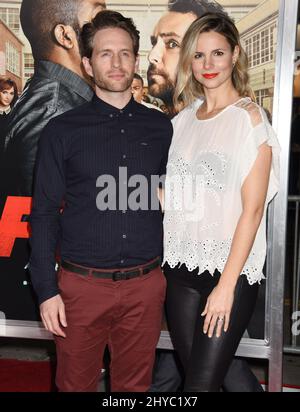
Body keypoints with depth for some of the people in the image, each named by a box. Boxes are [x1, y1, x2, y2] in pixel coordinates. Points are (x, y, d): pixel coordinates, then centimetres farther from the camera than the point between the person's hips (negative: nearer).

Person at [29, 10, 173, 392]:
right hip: (81, 285, -1)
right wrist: (46, 290, -6)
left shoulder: (161, 128, 4)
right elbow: (44, 214, -2)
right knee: (75, 383, 16)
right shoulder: (62, 130, -2)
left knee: (135, 383, 18)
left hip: (145, 286, 2)